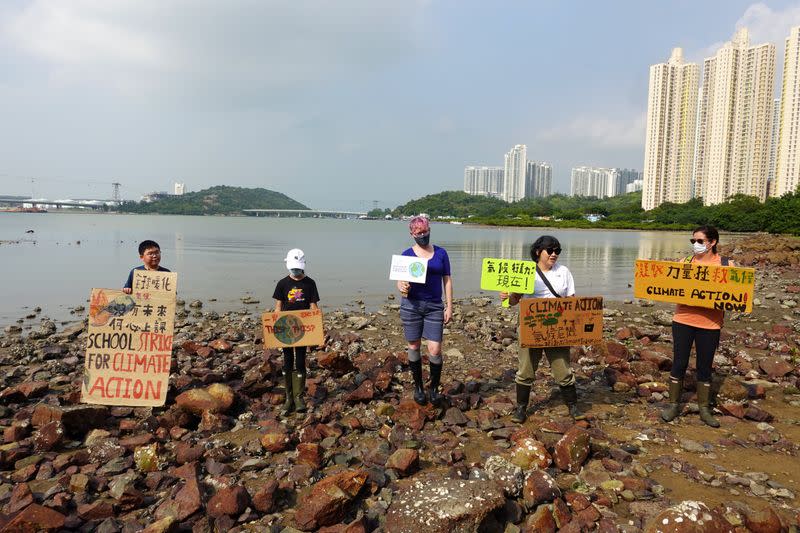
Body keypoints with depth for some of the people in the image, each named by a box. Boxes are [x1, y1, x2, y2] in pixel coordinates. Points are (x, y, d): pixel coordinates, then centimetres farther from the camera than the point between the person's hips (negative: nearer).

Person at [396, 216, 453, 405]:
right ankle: (418, 387, 23)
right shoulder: (407, 254, 4)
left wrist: (449, 306, 2)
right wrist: (402, 287, -23)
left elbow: (447, 281, 7)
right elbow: (400, 280, 0)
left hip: (434, 306, 0)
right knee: (414, 347, 6)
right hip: (411, 305, 0)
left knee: (435, 350, -5)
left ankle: (434, 388, 16)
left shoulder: (441, 253, 7)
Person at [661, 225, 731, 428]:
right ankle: (674, 404, 21)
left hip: (710, 323, -1)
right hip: (683, 320, 1)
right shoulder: (685, 262, 3)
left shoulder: (726, 264, -2)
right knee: (679, 363, 7)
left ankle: (704, 408, 26)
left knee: (705, 366, 11)